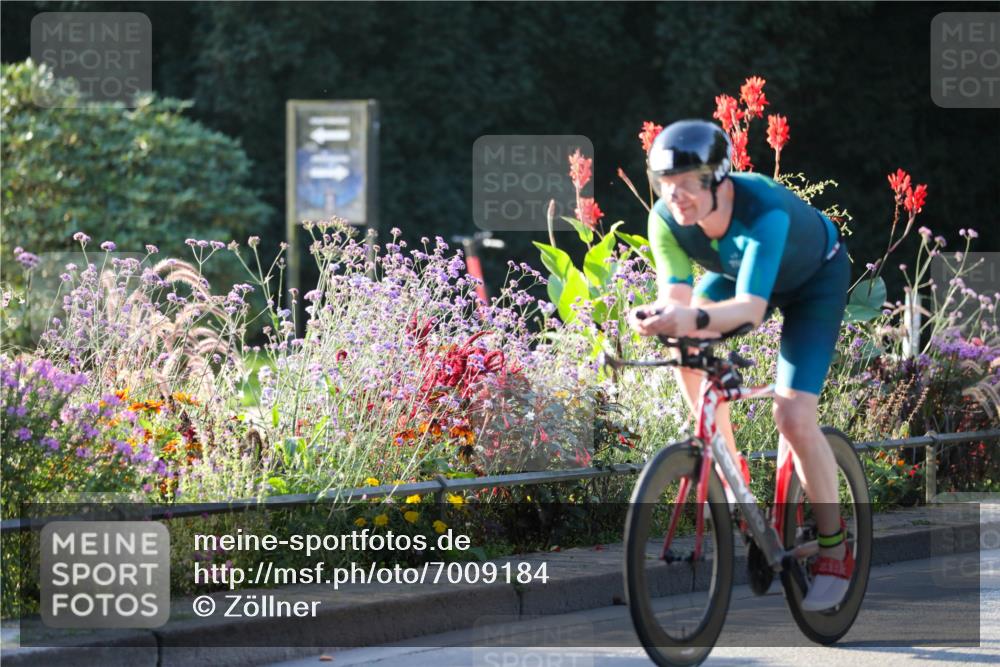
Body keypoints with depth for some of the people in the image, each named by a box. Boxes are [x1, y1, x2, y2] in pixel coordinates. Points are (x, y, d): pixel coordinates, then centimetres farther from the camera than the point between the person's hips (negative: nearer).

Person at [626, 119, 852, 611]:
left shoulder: (765, 211, -43)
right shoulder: (666, 219, -27)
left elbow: (750, 307, -51)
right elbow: (676, 295, -32)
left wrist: (695, 319, -69)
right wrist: (661, 315, -56)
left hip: (813, 279, -6)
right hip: (737, 270, 6)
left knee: (793, 417, -18)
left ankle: (835, 551, -1)